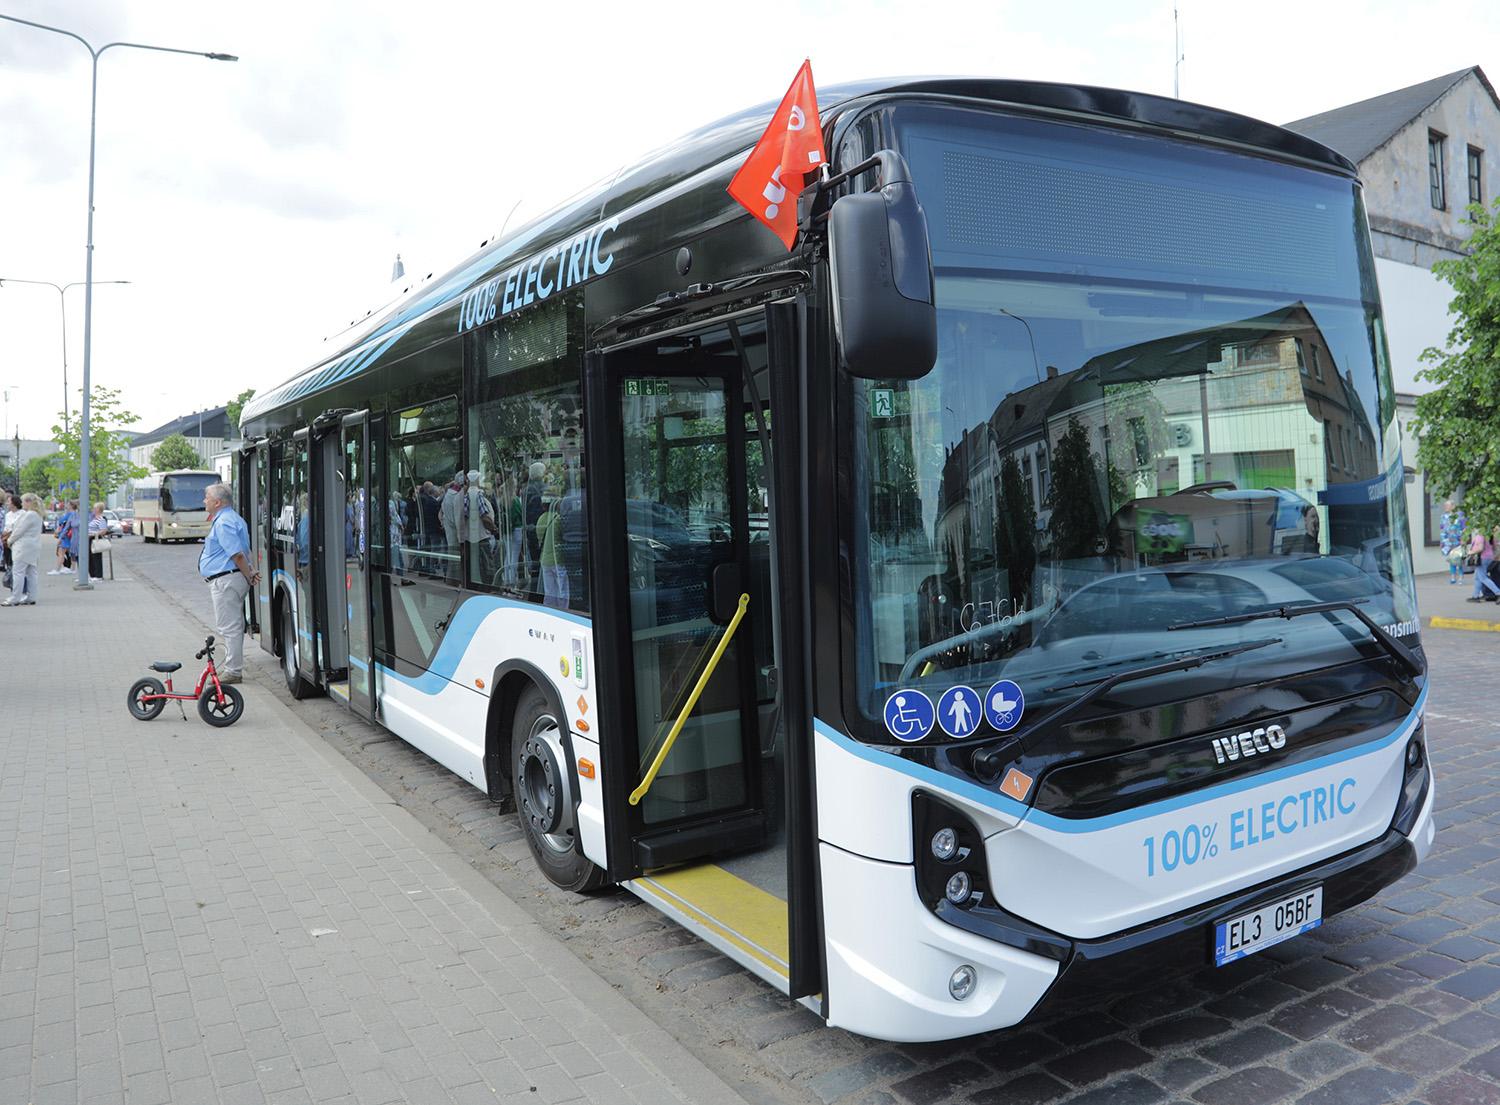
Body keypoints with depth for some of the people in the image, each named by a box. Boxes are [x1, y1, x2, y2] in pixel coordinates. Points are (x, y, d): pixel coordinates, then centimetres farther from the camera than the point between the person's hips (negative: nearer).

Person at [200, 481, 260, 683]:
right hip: (227, 579, 11)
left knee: (228, 627, -7)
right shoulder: (231, 518, 18)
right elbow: (241, 553, 20)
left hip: (226, 581, -11)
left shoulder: (223, 522, -17)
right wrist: (250, 573, 10)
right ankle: (231, 666, 26)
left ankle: (233, 671, -3)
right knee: (232, 626, 17)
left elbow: (238, 554, -23)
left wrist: (249, 576, -15)